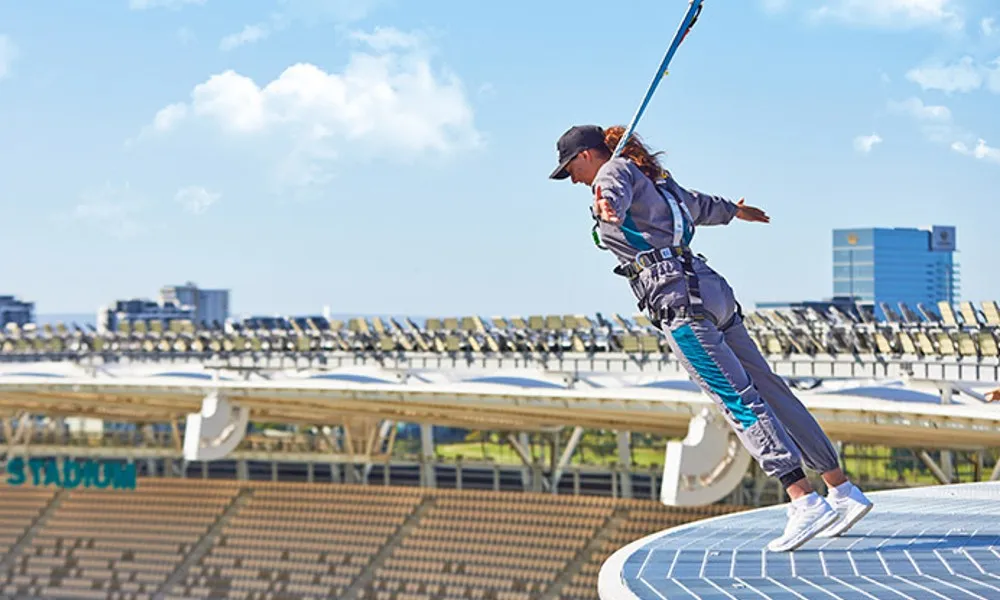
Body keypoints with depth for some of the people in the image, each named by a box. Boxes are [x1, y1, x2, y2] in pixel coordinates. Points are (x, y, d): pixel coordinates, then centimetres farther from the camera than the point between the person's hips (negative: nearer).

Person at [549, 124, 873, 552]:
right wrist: (733, 210, 68)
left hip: (677, 296, -9)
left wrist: (606, 206, -46)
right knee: (768, 390, 9)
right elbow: (699, 206, 47)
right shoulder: (654, 179, 28)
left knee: (737, 400, -15)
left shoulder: (615, 170, 4)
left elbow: (615, 193, -23)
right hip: (710, 288, 9)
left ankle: (805, 503, -24)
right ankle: (844, 492, 10)